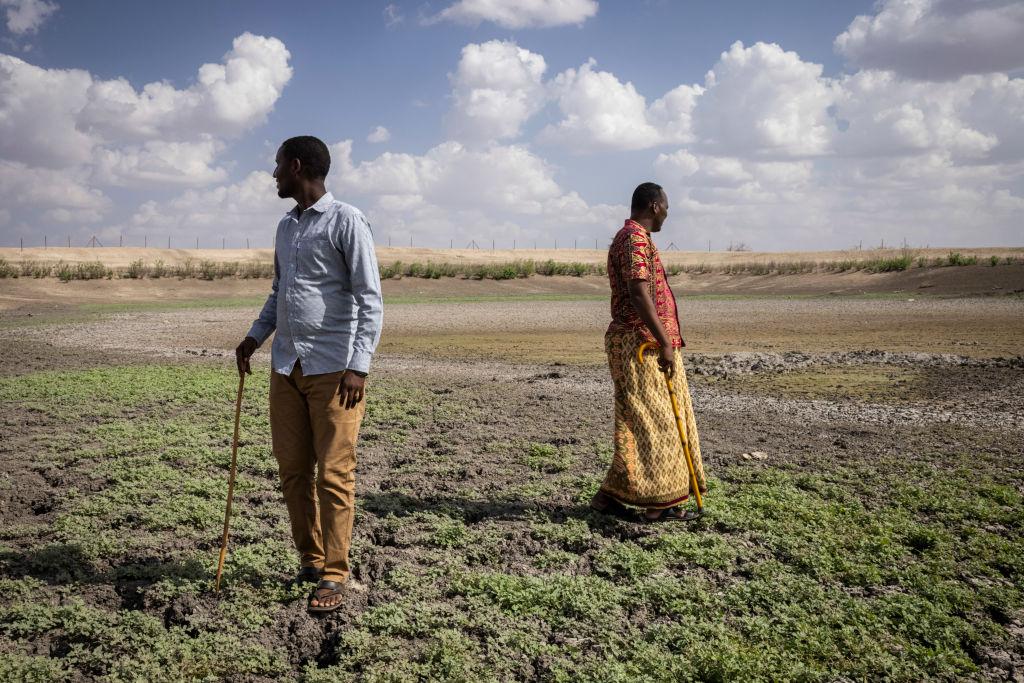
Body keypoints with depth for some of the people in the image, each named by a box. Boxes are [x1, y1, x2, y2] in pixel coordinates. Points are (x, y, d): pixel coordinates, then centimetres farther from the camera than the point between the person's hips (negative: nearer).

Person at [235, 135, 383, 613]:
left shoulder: (346, 221, -4)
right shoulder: (285, 227, 19)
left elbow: (369, 299, -9)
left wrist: (358, 365, -16)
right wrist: (255, 337, 14)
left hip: (332, 369, -7)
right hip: (286, 367, 7)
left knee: (334, 475, -4)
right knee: (292, 470, 8)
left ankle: (334, 575, 5)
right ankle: (310, 560, 21)